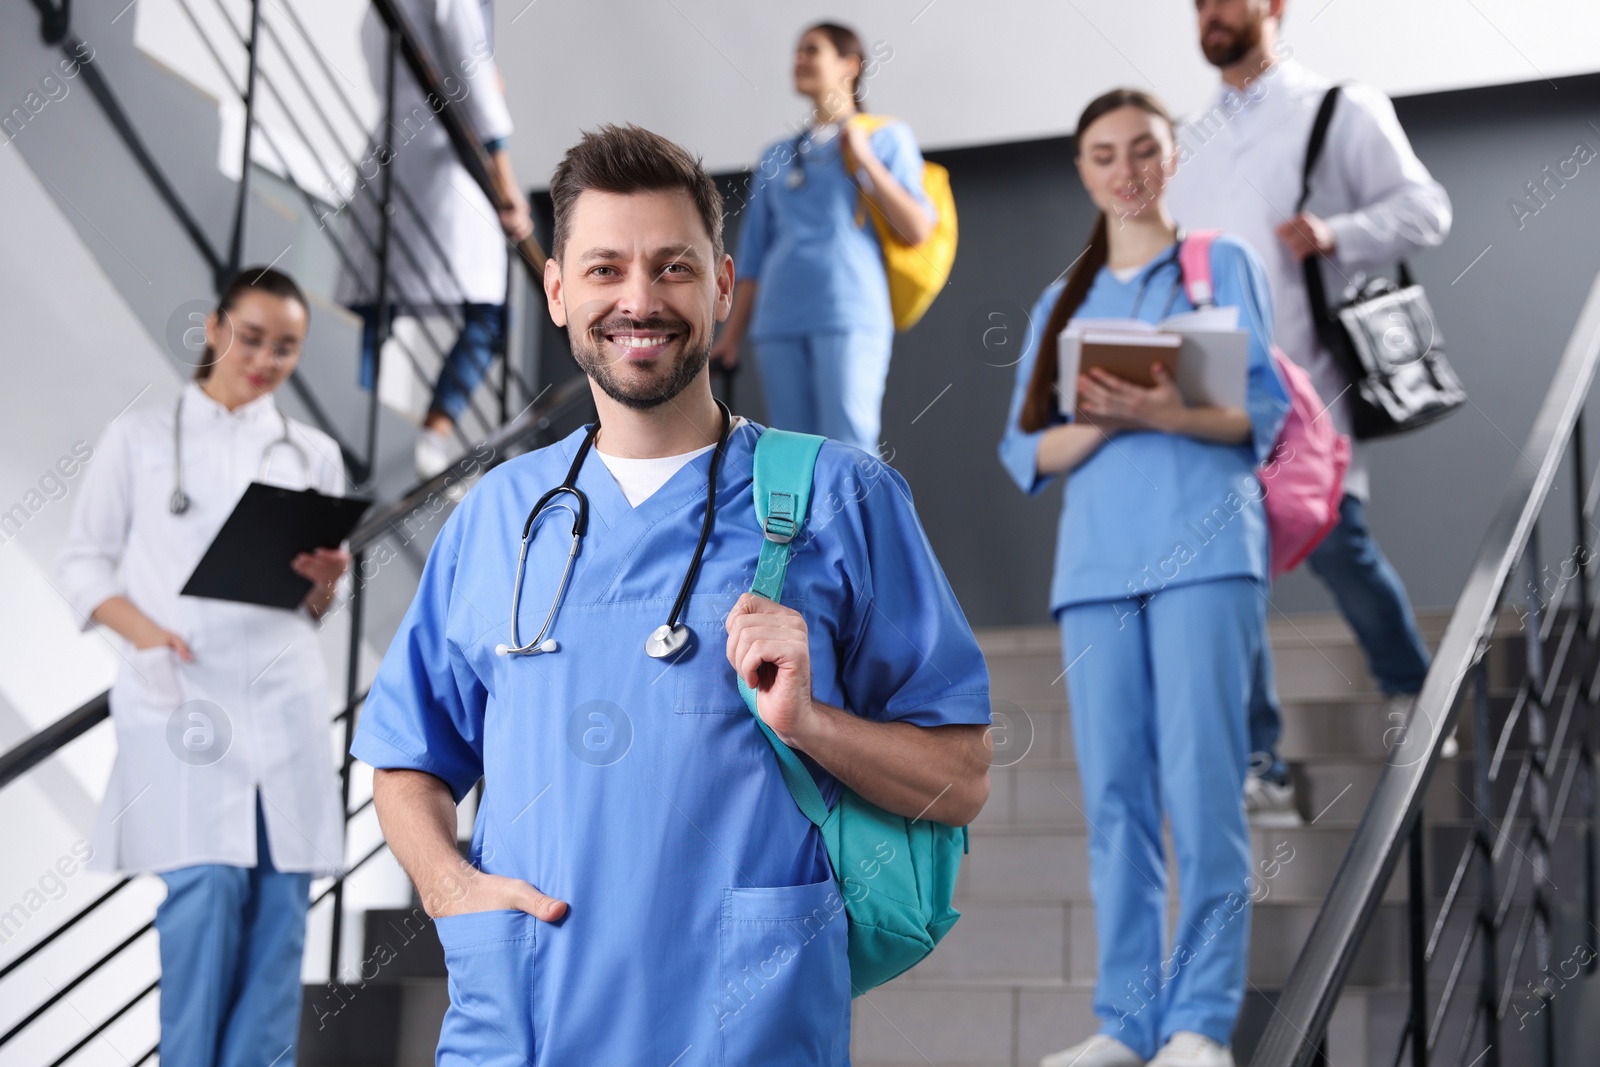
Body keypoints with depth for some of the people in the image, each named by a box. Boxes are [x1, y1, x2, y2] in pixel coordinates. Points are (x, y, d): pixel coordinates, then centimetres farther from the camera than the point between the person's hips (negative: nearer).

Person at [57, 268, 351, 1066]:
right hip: (182, 693, -3)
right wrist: (145, 632, -12)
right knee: (207, 887, -14)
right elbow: (85, 564, 6)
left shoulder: (314, 454, 15)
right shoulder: (139, 437, 9)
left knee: (280, 895, -3)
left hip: (284, 697, 3)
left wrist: (325, 581, -7)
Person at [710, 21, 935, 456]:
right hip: (779, 321, 4)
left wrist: (865, 160, -6)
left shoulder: (885, 137, 9)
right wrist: (731, 335, 14)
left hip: (850, 315, -4)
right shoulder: (777, 156, 20)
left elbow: (918, 230, -1)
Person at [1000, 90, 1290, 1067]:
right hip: (1095, 559, 3)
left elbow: (1266, 410, 2)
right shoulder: (1062, 303, 22)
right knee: (1116, 792, -2)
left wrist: (1168, 414, -16)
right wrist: (1103, 421, -8)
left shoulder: (1224, 263, 13)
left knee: (1201, 781, -11)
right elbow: (1025, 452, 12)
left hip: (1204, 548, -3)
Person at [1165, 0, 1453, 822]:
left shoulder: (1340, 109, 6)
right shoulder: (1190, 141, 19)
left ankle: (1411, 693, 20)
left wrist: (1336, 234, -19)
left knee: (1332, 541, -9)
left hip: (1307, 384, -4)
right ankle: (1256, 766, 2)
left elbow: (1423, 208, -1)